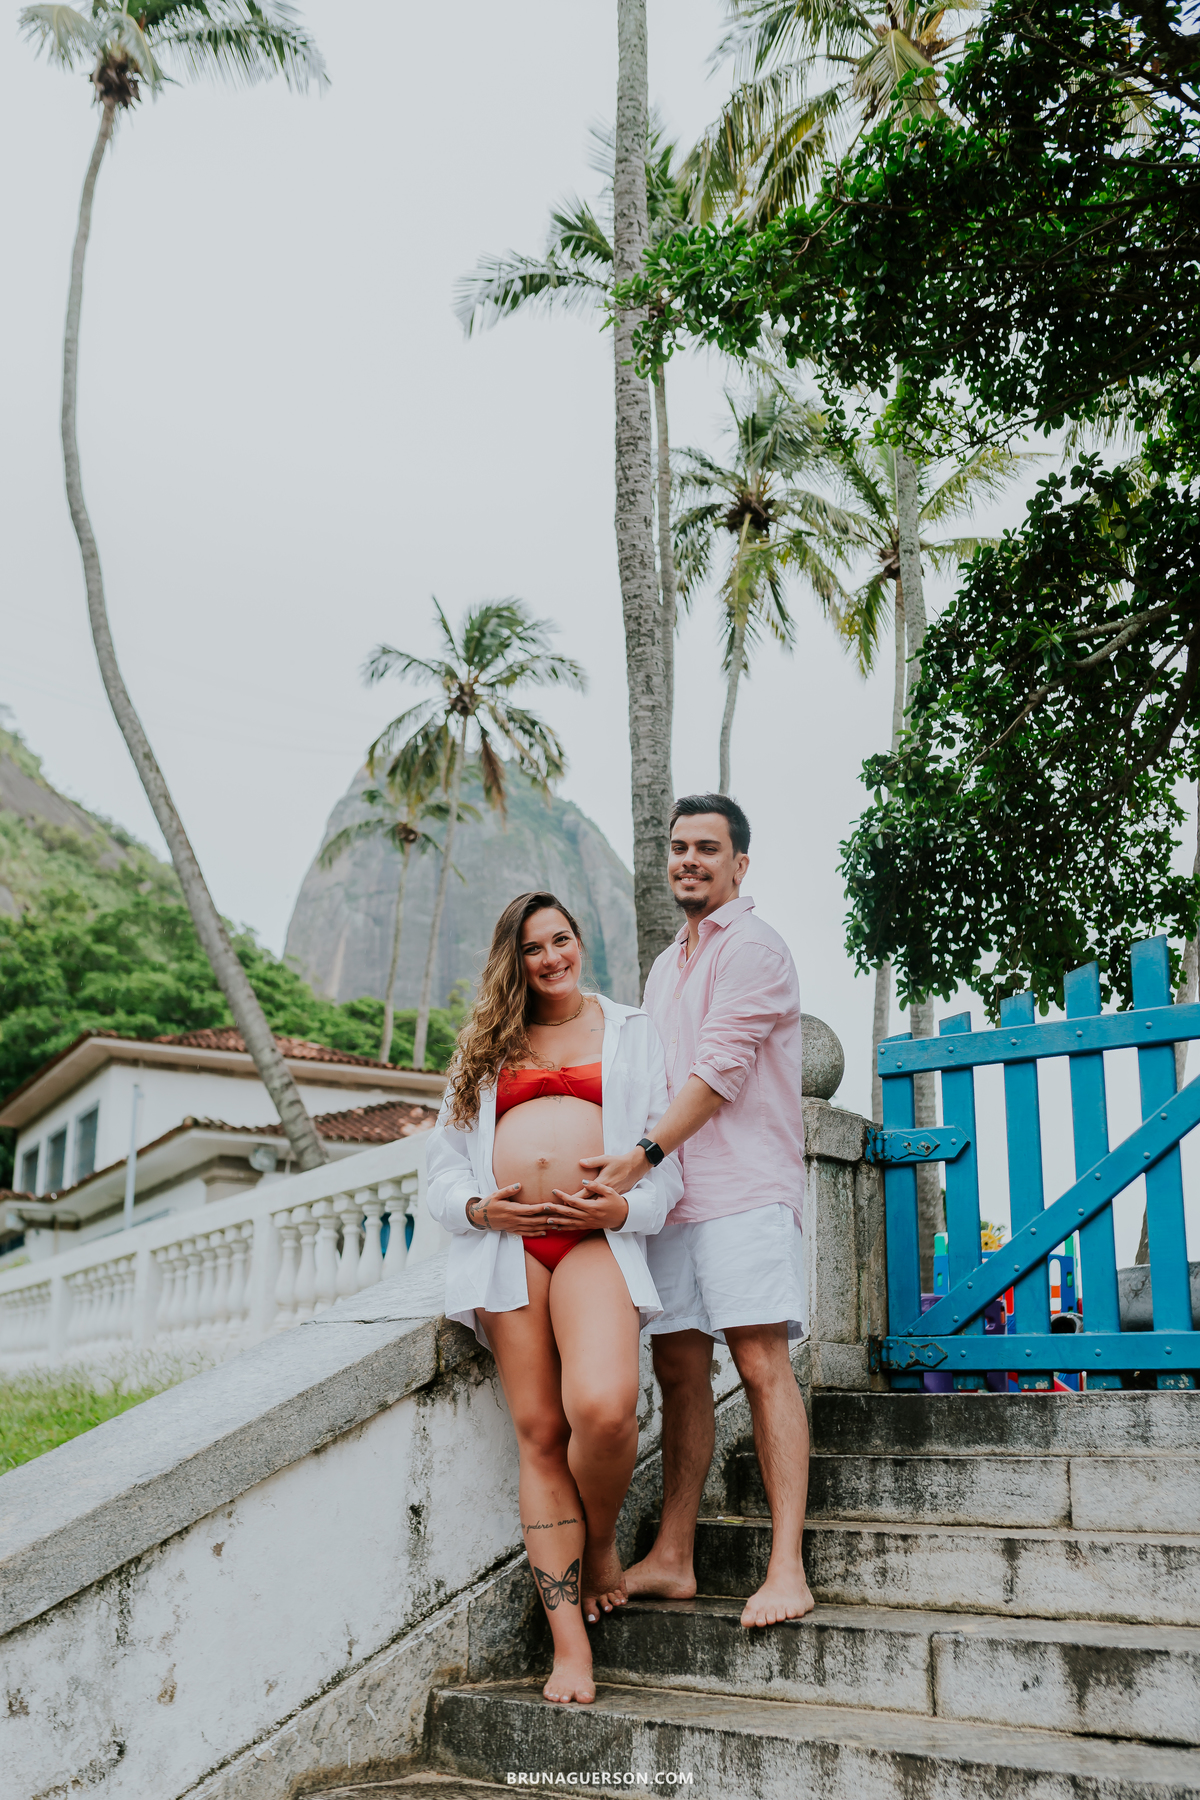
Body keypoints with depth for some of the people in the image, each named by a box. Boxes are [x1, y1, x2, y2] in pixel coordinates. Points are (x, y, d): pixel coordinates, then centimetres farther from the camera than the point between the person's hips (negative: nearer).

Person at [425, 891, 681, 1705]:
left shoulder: (632, 1032, 18)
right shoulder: (487, 1046, 23)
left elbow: (668, 1155, 12)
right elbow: (443, 1165, 18)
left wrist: (623, 1207, -6)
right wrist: (479, 1207, -2)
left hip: (596, 1237, -2)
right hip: (505, 1241, 2)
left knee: (602, 1407, -24)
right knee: (539, 1433, -2)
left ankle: (602, 1543, 7)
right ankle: (571, 1647, 1)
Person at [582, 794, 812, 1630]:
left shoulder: (753, 948, -3)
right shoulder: (665, 968, 24)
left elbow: (720, 1070, -14)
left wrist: (643, 1153, -21)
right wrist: (623, 1167, 13)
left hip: (743, 1191, -8)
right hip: (672, 1195, 8)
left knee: (762, 1364, -11)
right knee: (680, 1370, 6)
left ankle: (787, 1569, -9)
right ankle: (672, 1558, 11)